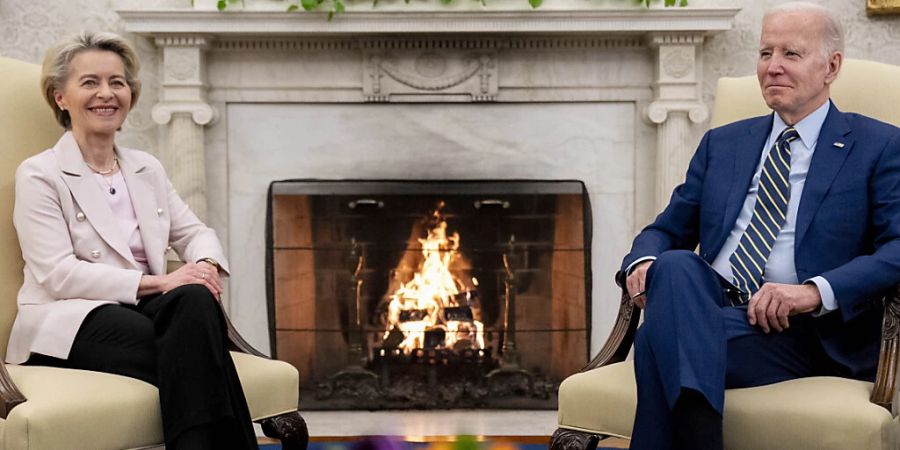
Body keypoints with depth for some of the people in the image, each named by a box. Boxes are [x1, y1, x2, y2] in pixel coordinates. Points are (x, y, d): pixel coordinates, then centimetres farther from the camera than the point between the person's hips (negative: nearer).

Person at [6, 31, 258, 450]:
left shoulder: (147, 168, 21)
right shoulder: (40, 175, 1)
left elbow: (194, 231, 18)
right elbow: (57, 275, -10)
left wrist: (205, 264, -10)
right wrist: (155, 282, -20)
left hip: (142, 311, 5)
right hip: (71, 324, -5)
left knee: (195, 300, -32)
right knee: (192, 354, -34)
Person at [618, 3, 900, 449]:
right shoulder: (722, 143, 23)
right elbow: (667, 230, 21)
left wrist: (816, 291, -21)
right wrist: (643, 262, -4)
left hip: (804, 330, -4)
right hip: (706, 303, 4)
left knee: (662, 337, -31)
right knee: (674, 266, -33)